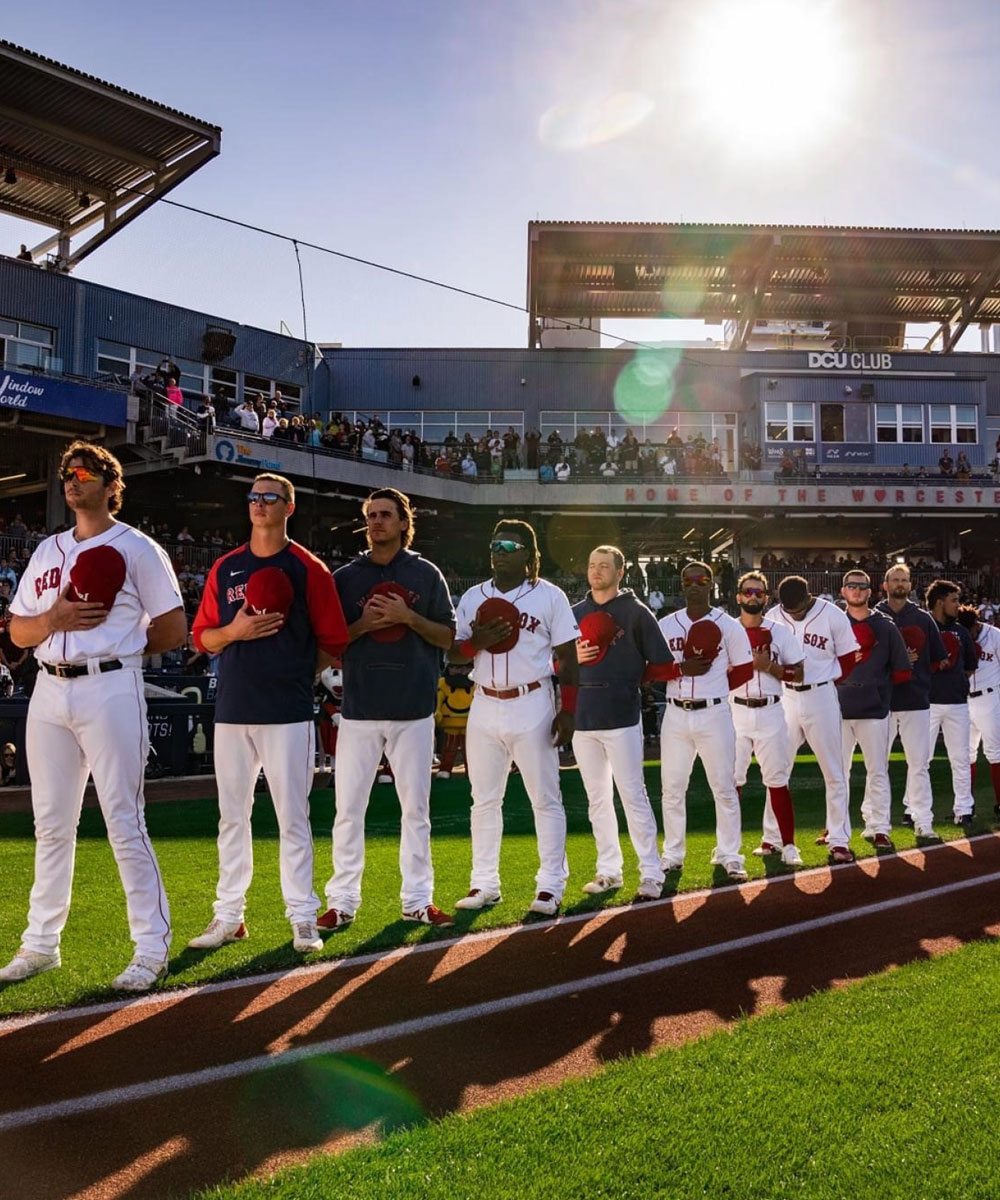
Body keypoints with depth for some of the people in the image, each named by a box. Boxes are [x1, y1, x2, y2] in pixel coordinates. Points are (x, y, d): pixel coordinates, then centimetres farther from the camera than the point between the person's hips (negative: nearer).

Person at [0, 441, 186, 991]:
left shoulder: (137, 548, 1)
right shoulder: (47, 550, 18)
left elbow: (173, 629, -1)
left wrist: (117, 647, -1)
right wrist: (54, 620, -6)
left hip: (110, 691, -6)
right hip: (49, 692, 6)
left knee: (124, 824, -5)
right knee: (51, 824, 12)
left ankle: (152, 946, 4)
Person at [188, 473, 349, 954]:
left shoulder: (308, 568, 0)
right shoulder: (225, 568, 11)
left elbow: (333, 642, 1)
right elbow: (202, 638, 11)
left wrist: (292, 673, -4)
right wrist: (234, 631, -8)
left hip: (288, 713, -4)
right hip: (232, 710, 4)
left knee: (293, 817, -1)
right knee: (232, 816, 11)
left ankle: (302, 918, 9)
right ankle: (228, 915, 21)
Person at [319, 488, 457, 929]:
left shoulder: (426, 574, 7)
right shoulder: (345, 577, 7)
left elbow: (448, 637, 5)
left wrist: (409, 618, -10)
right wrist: (362, 625, -11)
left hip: (413, 709, 0)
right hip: (359, 708, 0)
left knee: (415, 807, 6)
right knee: (348, 809, 2)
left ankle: (418, 899, 16)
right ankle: (342, 901, 12)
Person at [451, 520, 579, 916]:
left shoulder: (549, 596, -1)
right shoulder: (473, 597, 9)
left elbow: (568, 658, -2)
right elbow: (453, 652, 9)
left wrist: (567, 710, -9)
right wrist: (478, 642, -13)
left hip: (532, 705, -4)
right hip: (485, 705, 4)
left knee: (545, 798, 0)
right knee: (484, 799, 8)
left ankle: (550, 886, 8)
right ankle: (484, 884, 17)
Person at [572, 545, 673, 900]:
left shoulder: (636, 611, -1)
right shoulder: (575, 613, 13)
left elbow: (662, 664, -3)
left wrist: (626, 678, -6)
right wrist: (574, 658, -3)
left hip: (622, 717, -5)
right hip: (583, 717, 5)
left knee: (633, 796, -6)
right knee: (597, 799, 11)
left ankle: (651, 873, 0)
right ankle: (608, 870, 20)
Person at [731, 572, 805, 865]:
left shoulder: (780, 632, 7)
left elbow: (798, 674, 4)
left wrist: (769, 666, -10)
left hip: (770, 712, 1)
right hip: (735, 712, 0)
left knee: (777, 780, 2)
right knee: (731, 780, -1)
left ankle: (786, 844, 9)